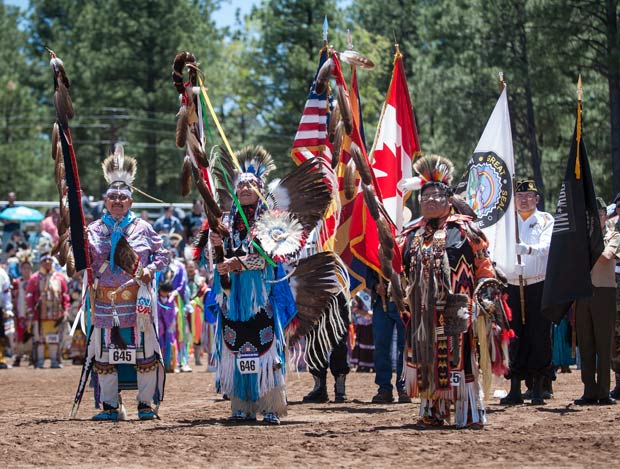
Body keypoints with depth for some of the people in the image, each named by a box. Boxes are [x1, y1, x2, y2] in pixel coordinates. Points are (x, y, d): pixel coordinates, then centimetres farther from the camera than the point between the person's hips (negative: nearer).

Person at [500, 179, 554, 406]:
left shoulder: (546, 220, 5)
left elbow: (546, 246, -13)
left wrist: (528, 249, -33)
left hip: (539, 285, -2)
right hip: (513, 286, 2)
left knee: (539, 336, -4)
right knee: (514, 337, 1)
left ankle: (538, 389, 1)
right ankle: (515, 389, 5)